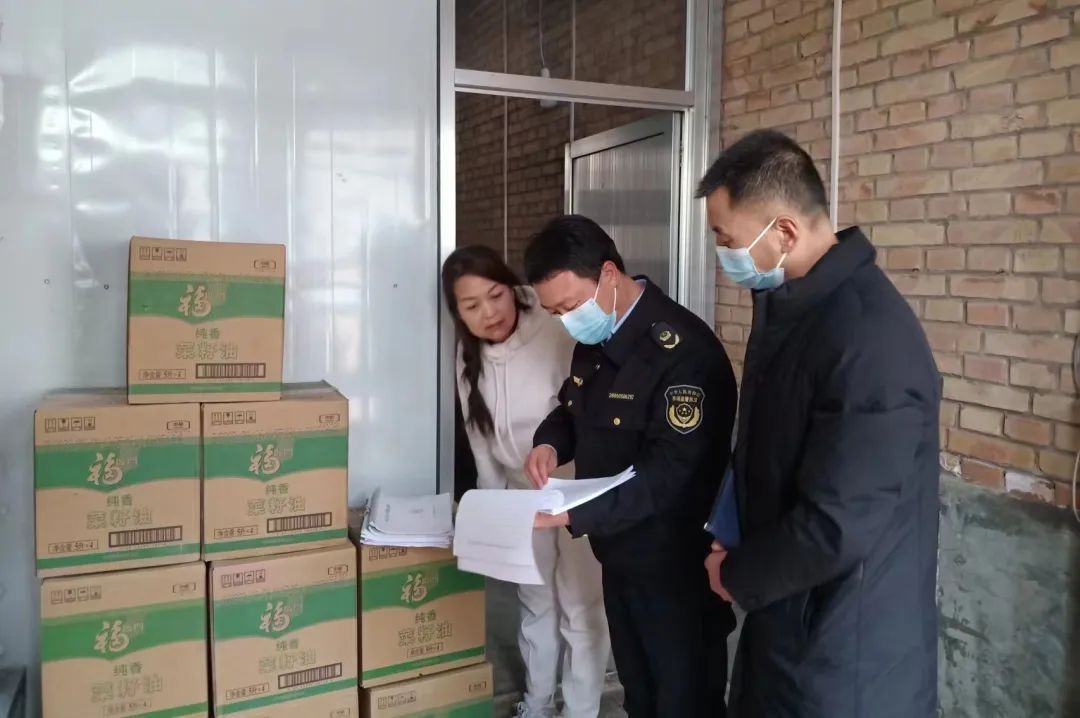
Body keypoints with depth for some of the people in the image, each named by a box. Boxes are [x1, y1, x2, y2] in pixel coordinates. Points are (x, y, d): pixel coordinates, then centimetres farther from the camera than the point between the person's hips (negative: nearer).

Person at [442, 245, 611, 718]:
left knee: (580, 607, 3)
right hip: (522, 495, 6)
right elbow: (479, 438, 6)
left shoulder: (558, 335, -23)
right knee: (535, 603, 19)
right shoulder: (469, 357, -3)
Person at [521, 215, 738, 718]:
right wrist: (550, 442, -5)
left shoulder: (683, 351, -25)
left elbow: (670, 475, -28)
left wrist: (575, 515, -33)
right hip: (620, 553, 8)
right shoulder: (594, 340, 3)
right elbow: (574, 408, 17)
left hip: (677, 564, -8)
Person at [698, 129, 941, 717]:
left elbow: (837, 528, -28)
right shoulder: (787, 301, 3)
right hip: (789, 613, 8)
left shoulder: (870, 340, -29)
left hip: (846, 650, -8)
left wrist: (736, 575, -12)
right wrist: (731, 531, 4)